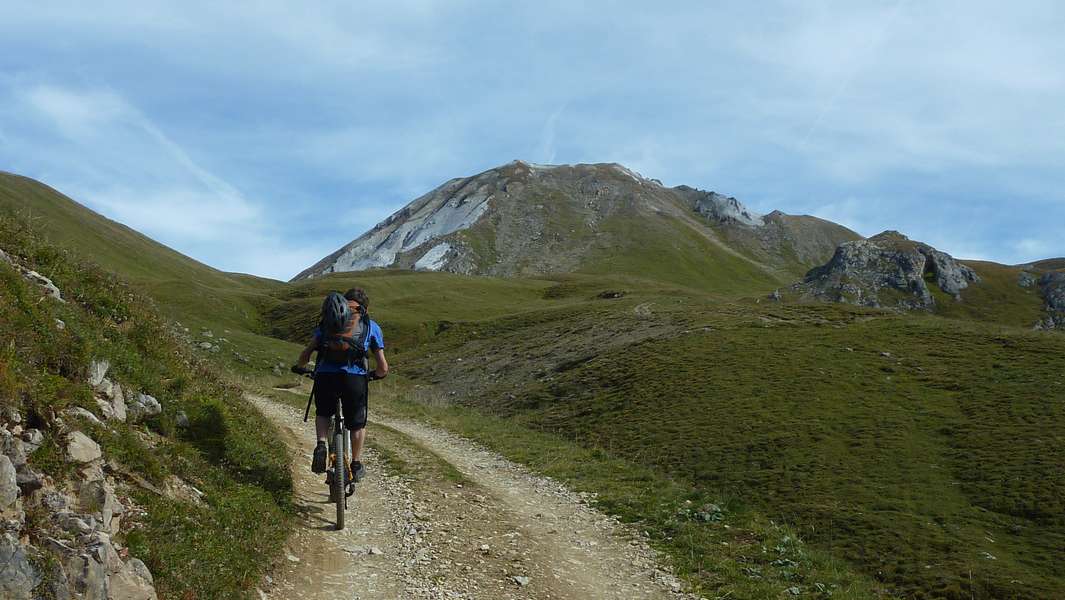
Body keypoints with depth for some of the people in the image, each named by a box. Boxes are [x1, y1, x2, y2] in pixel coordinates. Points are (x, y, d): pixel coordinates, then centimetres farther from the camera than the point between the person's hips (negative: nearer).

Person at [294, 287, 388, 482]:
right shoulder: (371, 326, 20)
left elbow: (305, 355, 17)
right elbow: (383, 367, 15)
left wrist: (300, 367, 39)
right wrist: (375, 375, 38)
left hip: (325, 376, 1)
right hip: (355, 378, -1)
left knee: (323, 413, 30)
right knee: (358, 423, 23)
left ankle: (321, 445, 8)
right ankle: (356, 466, 28)